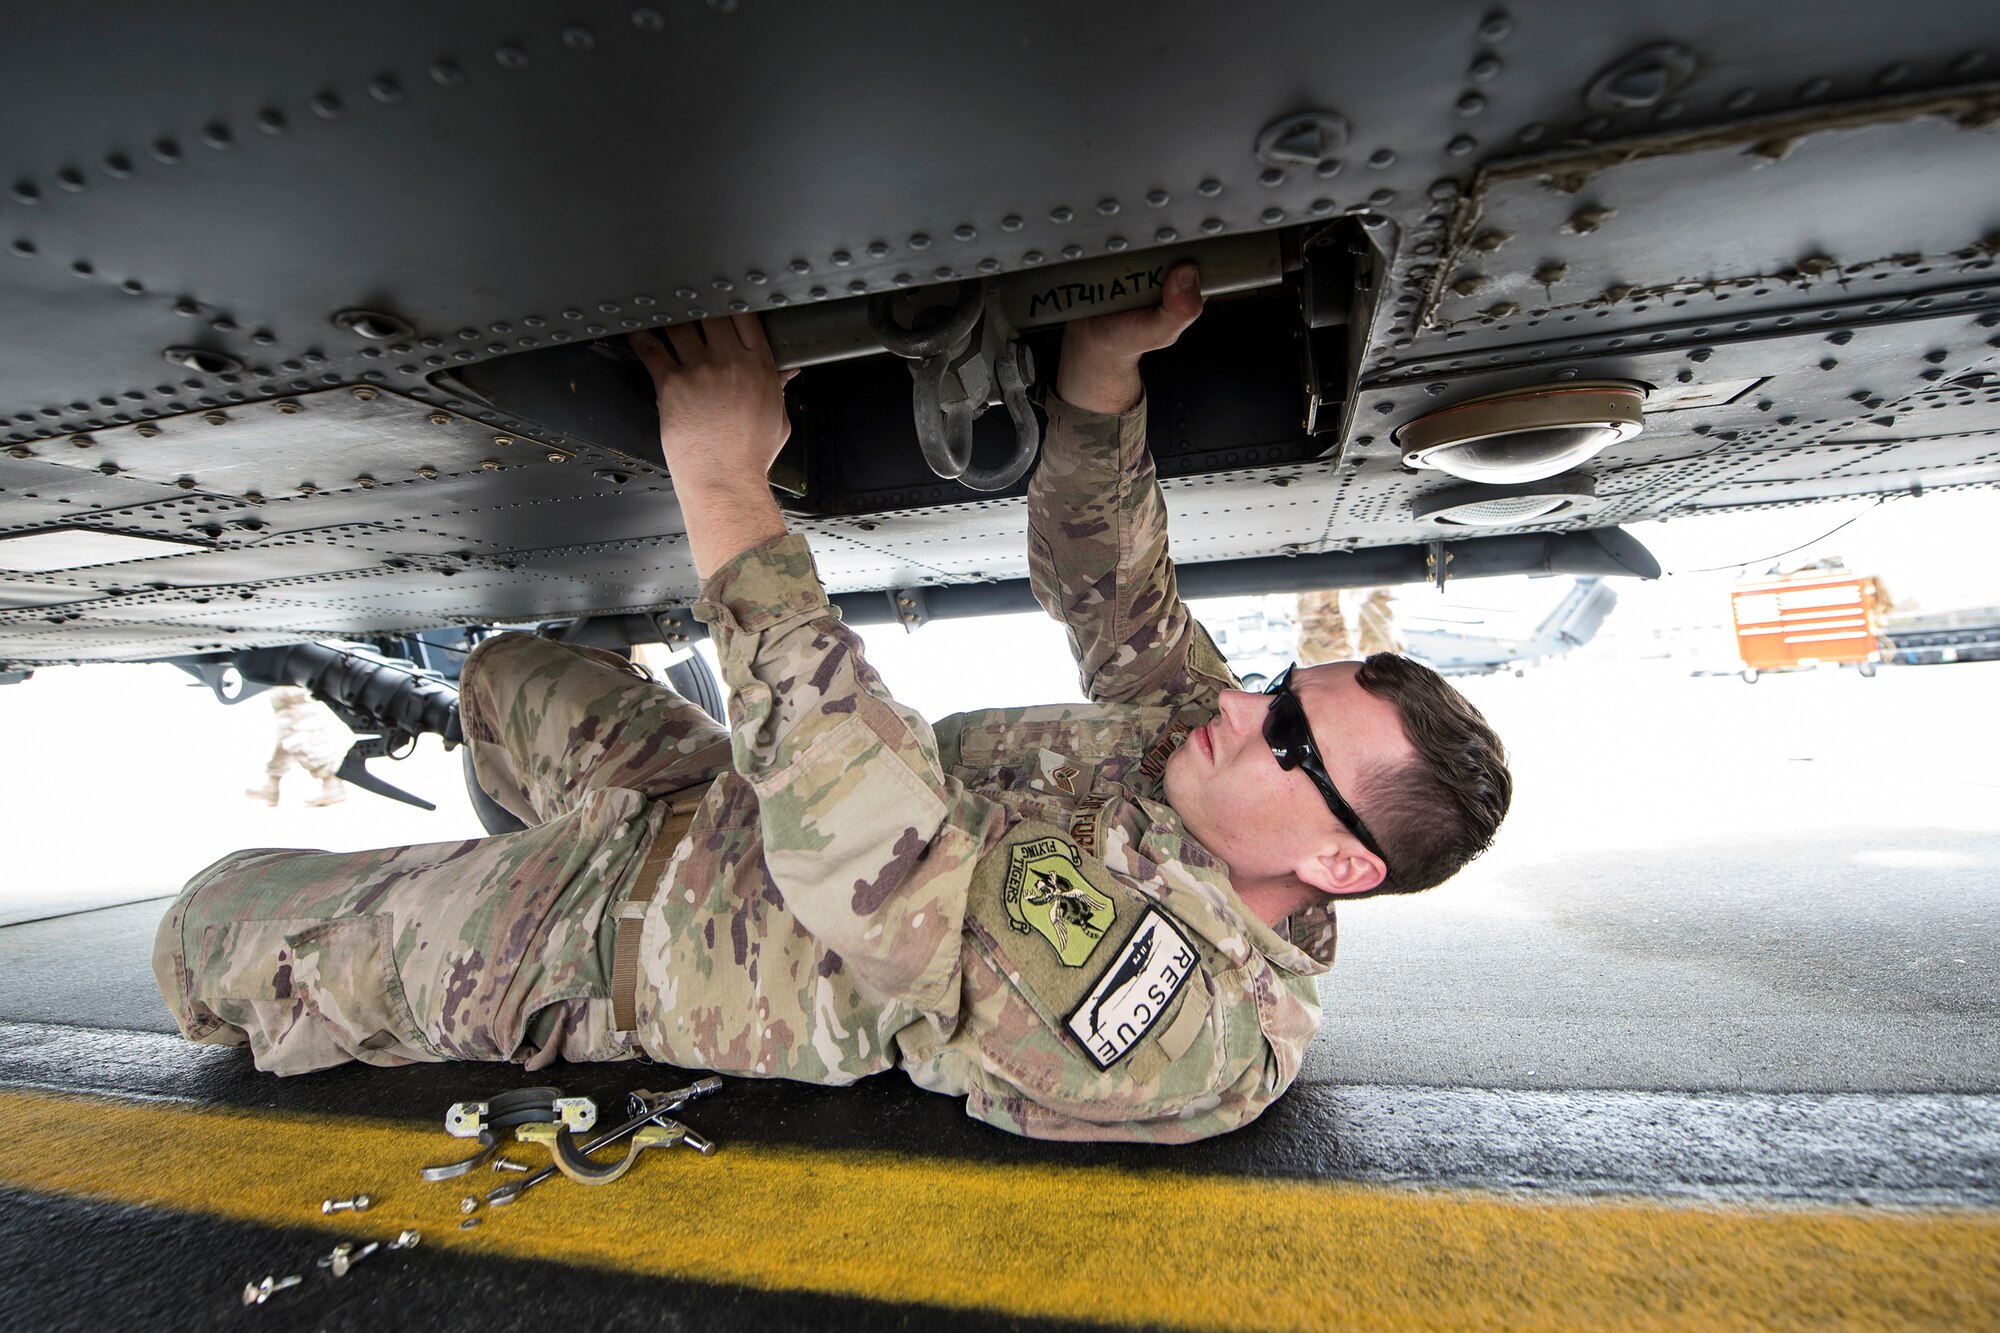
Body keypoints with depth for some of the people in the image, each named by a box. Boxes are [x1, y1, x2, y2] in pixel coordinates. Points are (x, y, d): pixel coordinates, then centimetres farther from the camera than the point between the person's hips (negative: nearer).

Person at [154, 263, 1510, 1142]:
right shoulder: (1206, 732, -9)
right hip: (714, 799, 7)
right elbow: (1108, 589, -6)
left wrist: (726, 488, -40)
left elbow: (882, 853, -41)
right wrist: (1099, 372, -21)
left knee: (214, 932, 6)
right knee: (508, 669, 26)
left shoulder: (1190, 1019, -33)